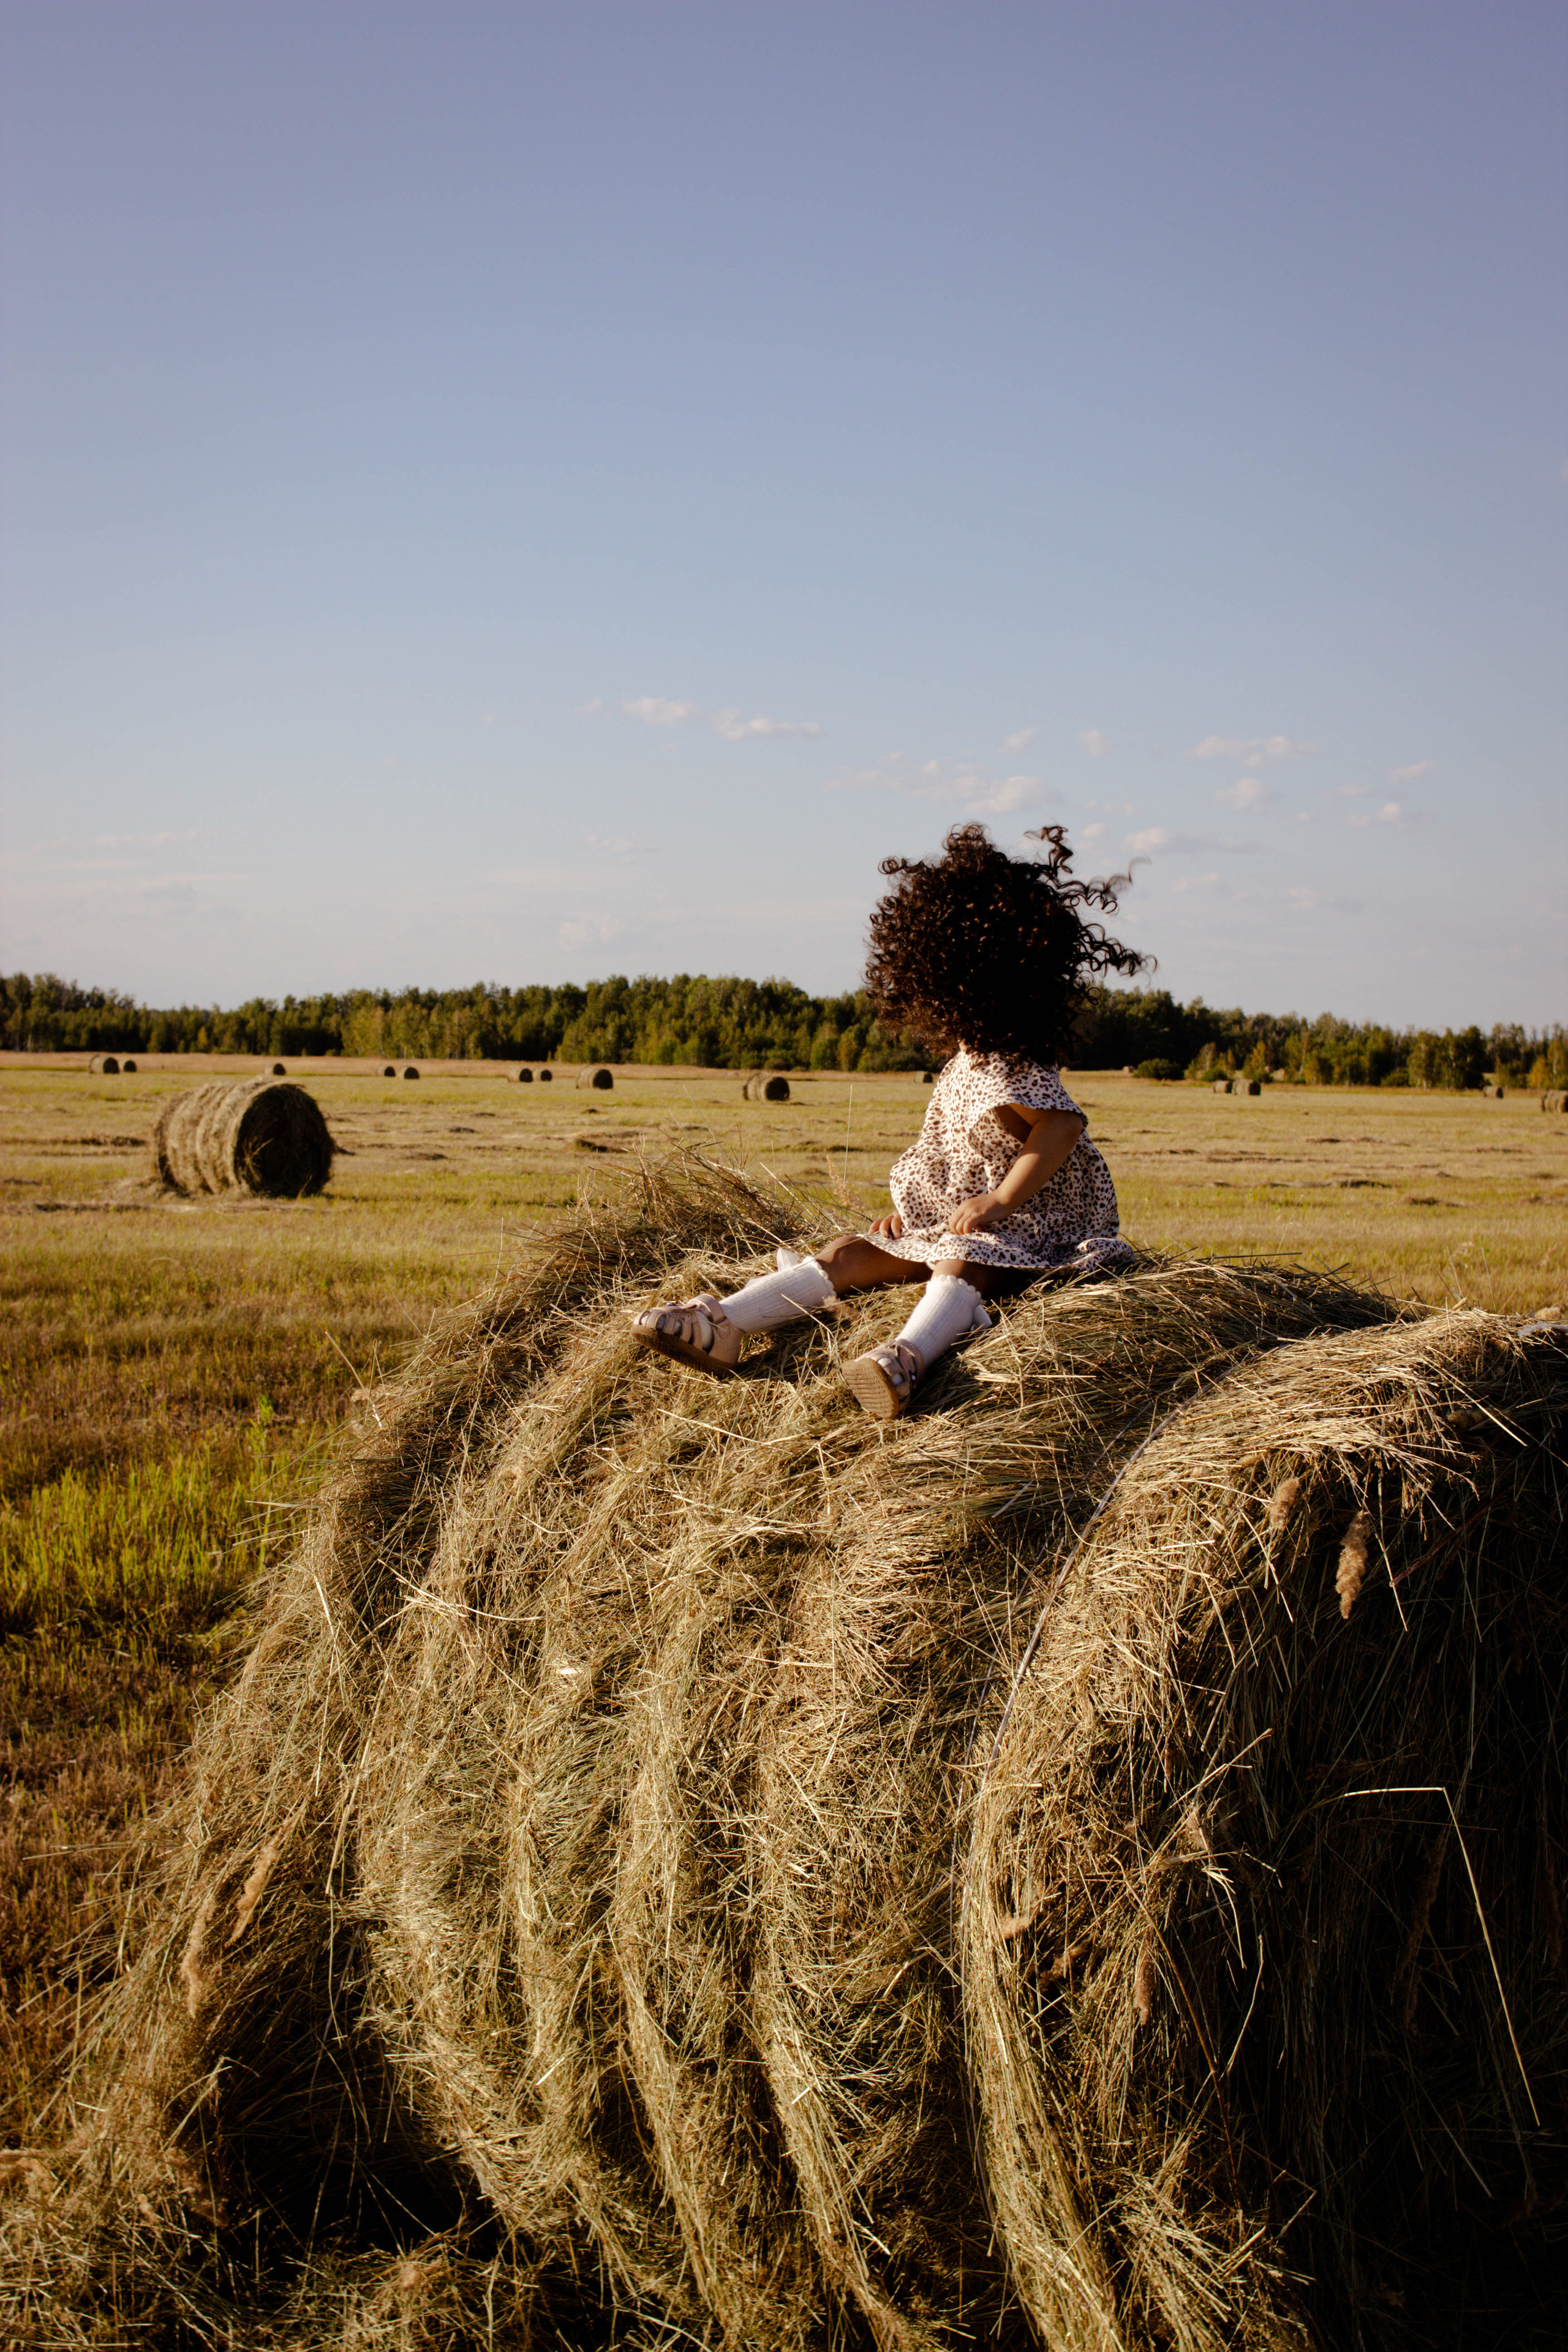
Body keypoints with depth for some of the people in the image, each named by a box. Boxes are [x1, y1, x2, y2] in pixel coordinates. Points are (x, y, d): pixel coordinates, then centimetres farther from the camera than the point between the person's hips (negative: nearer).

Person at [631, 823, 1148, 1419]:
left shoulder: (1011, 1069, -14)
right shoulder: (963, 1066, 17)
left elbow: (1062, 1124, -27)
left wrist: (1001, 1200, -31)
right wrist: (907, 1208, 8)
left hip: (1026, 1229, -9)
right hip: (946, 1221, 9)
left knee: (959, 1261, -41)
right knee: (849, 1253, -8)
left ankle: (907, 1357, -72)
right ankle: (721, 1327, -22)